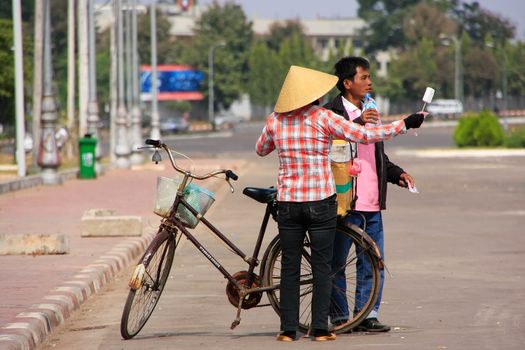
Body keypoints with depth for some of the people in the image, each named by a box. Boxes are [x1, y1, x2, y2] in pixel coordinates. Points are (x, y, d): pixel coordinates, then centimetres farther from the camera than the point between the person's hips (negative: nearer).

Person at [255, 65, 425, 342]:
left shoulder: (275, 120, 1)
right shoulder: (323, 118, -9)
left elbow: (260, 150, 18)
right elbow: (364, 135, -8)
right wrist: (405, 124, 0)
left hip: (287, 202, 3)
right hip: (321, 202, -3)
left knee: (289, 267, 8)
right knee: (322, 267, 5)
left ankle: (288, 329, 5)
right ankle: (320, 328, 2)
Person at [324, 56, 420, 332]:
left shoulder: (370, 112, 20)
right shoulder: (331, 112, -7)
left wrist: (397, 174, 13)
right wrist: (358, 123, -30)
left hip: (372, 204, 7)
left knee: (372, 264, 7)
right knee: (336, 263, 1)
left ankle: (367, 315, 13)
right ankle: (339, 317, 7)